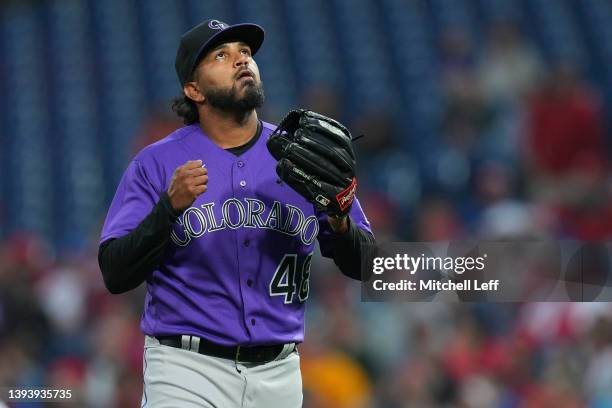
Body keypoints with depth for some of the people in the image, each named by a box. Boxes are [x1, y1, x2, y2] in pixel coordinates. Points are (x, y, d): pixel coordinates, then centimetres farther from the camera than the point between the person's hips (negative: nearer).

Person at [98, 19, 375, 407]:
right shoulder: (157, 164, -1)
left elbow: (363, 266, 7)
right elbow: (115, 276, -8)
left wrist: (340, 223, -15)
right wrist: (170, 207, -21)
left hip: (278, 374, 3)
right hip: (188, 371, -3)